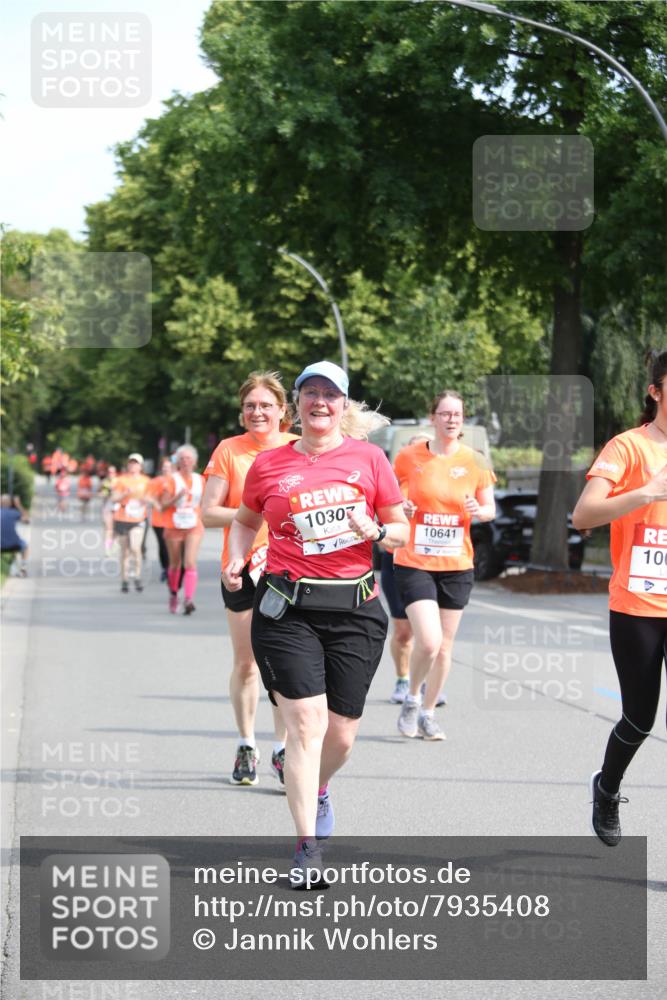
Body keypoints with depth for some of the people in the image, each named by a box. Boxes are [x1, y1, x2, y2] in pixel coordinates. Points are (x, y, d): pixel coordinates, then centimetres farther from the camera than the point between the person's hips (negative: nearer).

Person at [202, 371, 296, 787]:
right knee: (246, 662, 7)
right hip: (243, 569, 0)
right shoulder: (229, 450, 0)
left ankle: (283, 749, 4)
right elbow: (209, 513, -3)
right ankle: (247, 747, 20)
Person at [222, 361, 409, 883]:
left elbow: (401, 531, 10)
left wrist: (374, 531, -11)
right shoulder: (269, 465, 5)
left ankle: (318, 791, 41)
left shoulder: (368, 458, 5)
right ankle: (308, 846, -9)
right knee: (306, 722, -13)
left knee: (341, 733, 6)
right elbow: (246, 520, 22)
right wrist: (237, 559, 4)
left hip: (355, 607, 1)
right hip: (288, 609, -1)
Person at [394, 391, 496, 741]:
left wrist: (479, 510, -14)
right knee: (429, 641, -16)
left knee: (444, 646, 9)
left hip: (457, 565, 3)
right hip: (414, 563, -3)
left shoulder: (474, 461, 0)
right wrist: (399, 508, -11)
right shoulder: (409, 456, -4)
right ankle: (411, 698, 11)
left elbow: (490, 508, 9)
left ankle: (427, 713, 26)